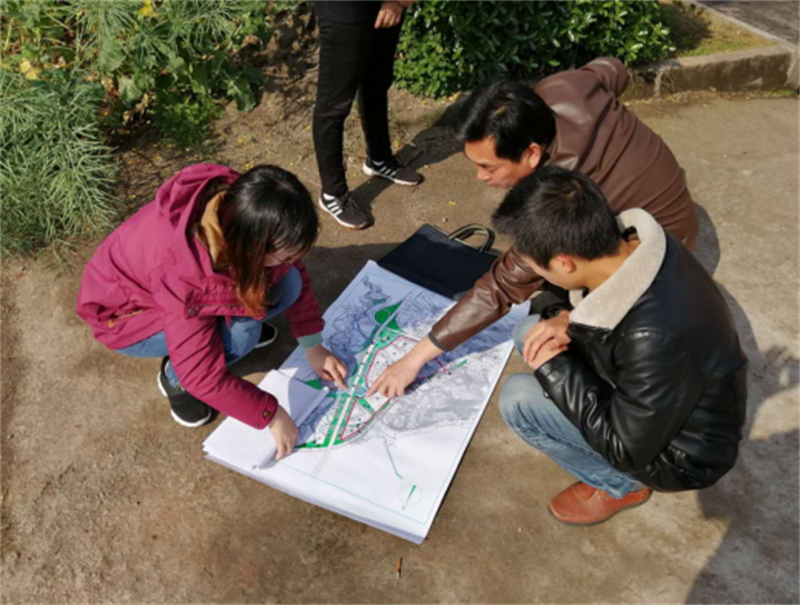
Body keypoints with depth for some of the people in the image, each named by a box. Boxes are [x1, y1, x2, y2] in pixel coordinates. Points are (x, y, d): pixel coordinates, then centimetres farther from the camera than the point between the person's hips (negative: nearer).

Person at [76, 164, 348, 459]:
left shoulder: (241, 211, -26)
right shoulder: (182, 271, -43)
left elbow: (296, 273, -8)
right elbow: (204, 378, -35)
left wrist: (313, 346, -9)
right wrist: (271, 416, -25)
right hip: (124, 314, -5)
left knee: (287, 283, -15)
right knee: (240, 332, -31)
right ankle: (174, 378, -1)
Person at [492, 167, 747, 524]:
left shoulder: (654, 338, -40)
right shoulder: (631, 241, -18)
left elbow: (626, 449, -25)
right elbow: (599, 303, 6)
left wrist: (554, 366, -23)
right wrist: (568, 321, -15)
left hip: (680, 451, -7)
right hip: (645, 399, 7)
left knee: (518, 399, -19)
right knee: (529, 334, -1)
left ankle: (622, 485, 6)